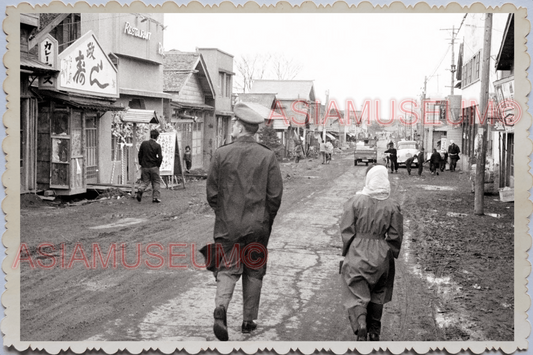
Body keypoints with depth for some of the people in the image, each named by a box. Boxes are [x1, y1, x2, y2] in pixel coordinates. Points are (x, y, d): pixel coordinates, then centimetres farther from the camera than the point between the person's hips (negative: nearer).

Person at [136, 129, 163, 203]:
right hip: (154, 167, -3)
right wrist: (158, 166, 5)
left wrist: (141, 164, 17)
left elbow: (139, 155, 6)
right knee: (156, 182, 11)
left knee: (145, 181, 14)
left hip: (144, 167, 3)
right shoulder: (157, 146, -9)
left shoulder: (144, 143, 0)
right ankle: (155, 198, 10)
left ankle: (140, 190, -15)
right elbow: (160, 158, -12)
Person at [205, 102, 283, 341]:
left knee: (227, 269, 8)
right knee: (254, 272, 14)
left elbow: (212, 192, -2)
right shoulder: (268, 156, -6)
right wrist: (266, 220, 10)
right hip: (258, 226, 1)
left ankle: (221, 307, -17)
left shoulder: (221, 154, -6)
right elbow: (275, 195, -5)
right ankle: (249, 320, 21)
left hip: (228, 225, 0)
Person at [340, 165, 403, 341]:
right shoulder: (392, 206, -7)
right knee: (377, 295, 20)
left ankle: (360, 327, -18)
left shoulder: (355, 201, -11)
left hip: (357, 255, -2)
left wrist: (347, 252, 4)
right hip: (381, 257, 2)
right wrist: (390, 254, 11)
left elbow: (346, 230, -8)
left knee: (357, 295, 3)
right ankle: (374, 331, 28)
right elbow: (395, 236, -4)